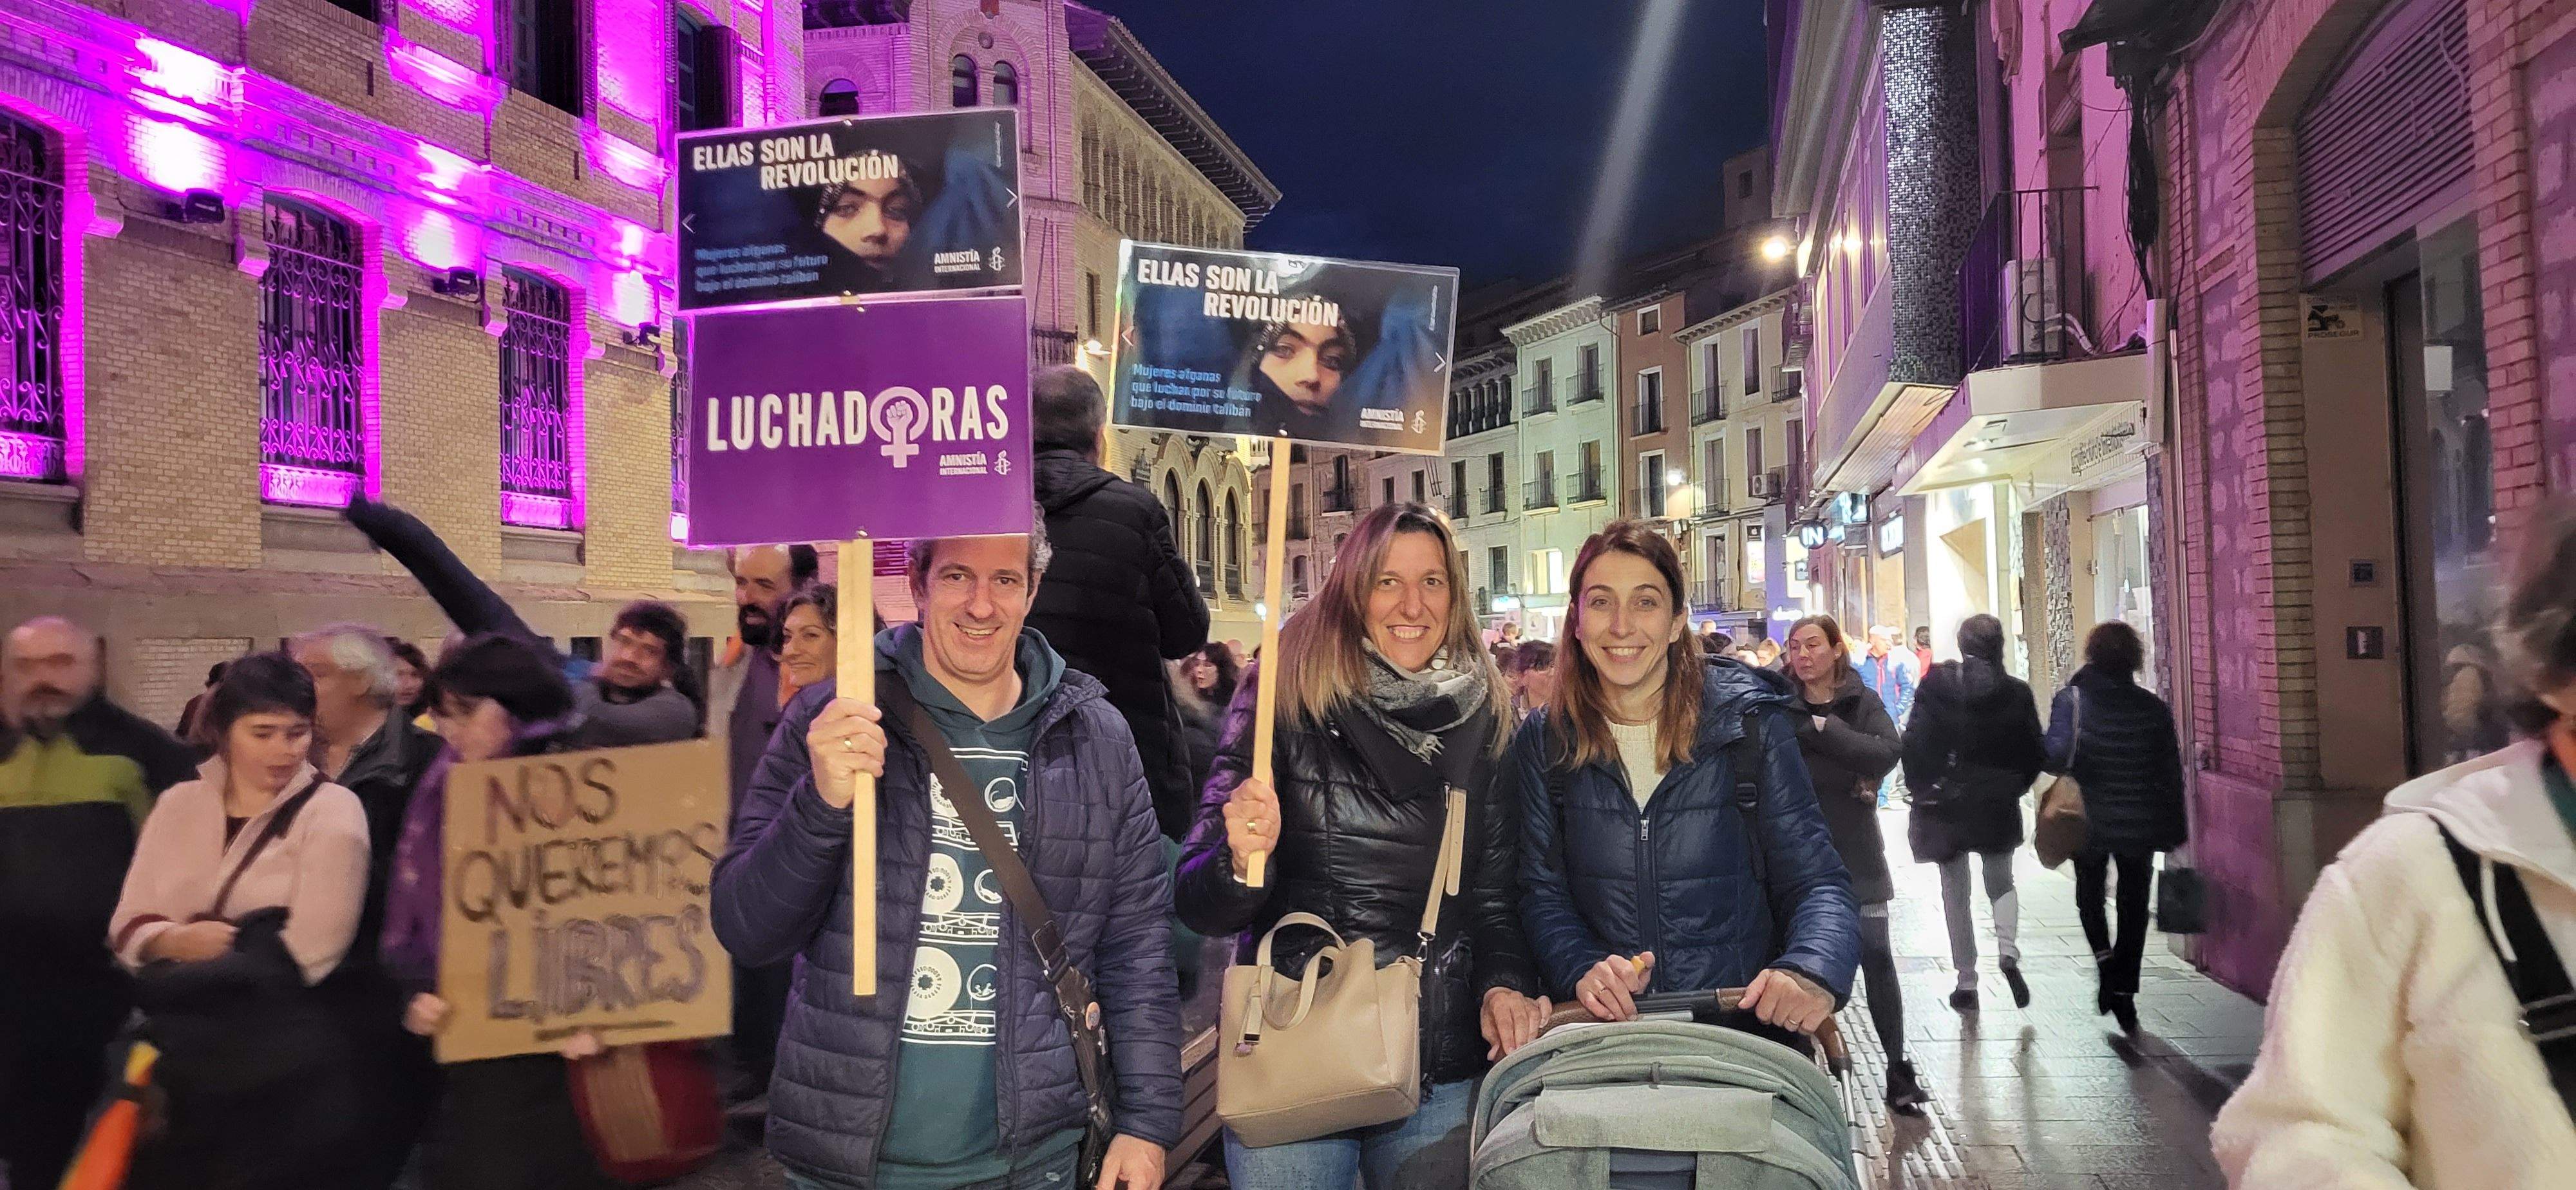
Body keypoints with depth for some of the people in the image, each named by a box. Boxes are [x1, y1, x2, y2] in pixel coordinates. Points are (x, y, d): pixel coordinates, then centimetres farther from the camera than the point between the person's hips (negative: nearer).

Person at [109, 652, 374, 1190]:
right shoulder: (179, 803, 7)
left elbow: (307, 952, -15)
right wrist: (180, 941, -16)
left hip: (285, 1058, -4)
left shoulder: (332, 810, -7)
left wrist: (180, 972, -10)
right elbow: (127, 927, 4)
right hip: (177, 1050, 4)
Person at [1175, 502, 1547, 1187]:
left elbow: (1494, 893, 12)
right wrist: (1242, 862, -26)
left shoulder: (1485, 721, 3)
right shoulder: (1285, 701, -5)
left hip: (1442, 1074, 3)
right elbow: (1198, 907, -5)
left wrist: (1506, 983, -7)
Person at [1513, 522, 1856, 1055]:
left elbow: (1817, 881, 1)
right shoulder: (1545, 743, 6)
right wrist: (1582, 969, -16)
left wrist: (1813, 971, -21)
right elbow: (1542, 892, 5)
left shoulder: (1749, 724, 1)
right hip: (1604, 1034, 1)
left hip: (1749, 1027, 0)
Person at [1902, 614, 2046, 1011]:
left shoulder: (1934, 685, -8)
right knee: (2001, 883, 19)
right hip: (1998, 805, 1)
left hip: (1945, 803, -1)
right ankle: (2008, 951, -7)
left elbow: (1914, 743, -9)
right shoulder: (2016, 693, -5)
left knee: (1955, 892, 9)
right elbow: (2035, 752, -1)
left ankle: (1966, 981, 11)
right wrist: (2013, 787, 14)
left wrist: (1922, 790, 4)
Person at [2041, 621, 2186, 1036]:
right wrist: (2175, 831, 8)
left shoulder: (2072, 699, -12)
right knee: (2134, 906, 14)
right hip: (2141, 826, 2)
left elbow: (2056, 755, -25)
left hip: (2090, 821, -2)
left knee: (2090, 895, 20)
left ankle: (2105, 959, -4)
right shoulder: (2153, 708, -3)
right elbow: (2171, 774, 1)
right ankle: (2124, 993, 15)